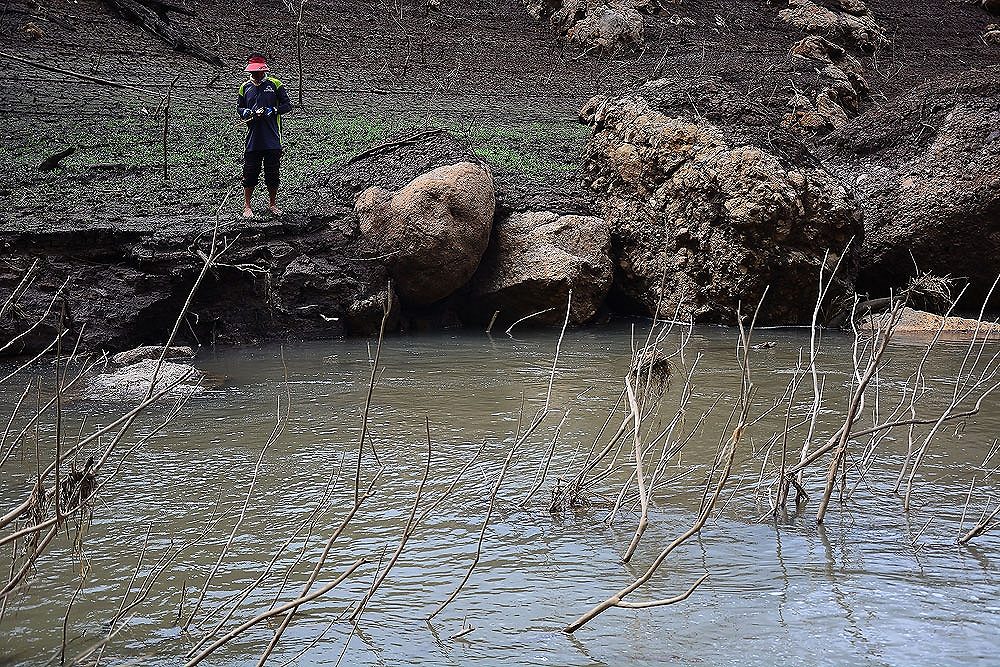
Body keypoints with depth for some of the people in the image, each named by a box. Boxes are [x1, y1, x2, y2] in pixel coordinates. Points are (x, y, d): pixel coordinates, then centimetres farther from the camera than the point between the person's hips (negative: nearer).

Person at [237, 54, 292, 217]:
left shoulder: (275, 84, 1)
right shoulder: (245, 87, 8)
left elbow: (287, 105, 1)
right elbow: (239, 108, 17)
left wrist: (270, 111, -13)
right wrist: (246, 112, -6)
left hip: (272, 140, -1)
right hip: (253, 139, 1)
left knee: (272, 173, 7)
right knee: (250, 172, 1)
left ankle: (273, 204, 22)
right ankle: (247, 206, 13)